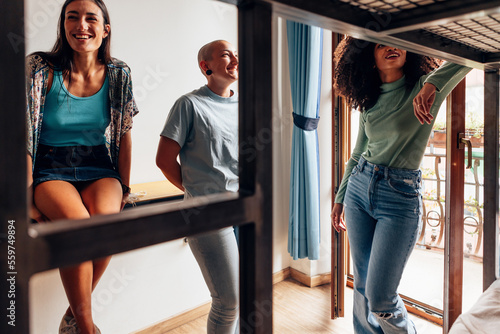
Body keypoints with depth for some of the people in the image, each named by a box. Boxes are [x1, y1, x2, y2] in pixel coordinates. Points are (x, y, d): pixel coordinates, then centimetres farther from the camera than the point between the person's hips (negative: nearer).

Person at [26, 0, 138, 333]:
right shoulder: (40, 68, -5)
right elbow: (24, 134, -7)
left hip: (99, 169, 2)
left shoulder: (118, 73, 1)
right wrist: (27, 195, -13)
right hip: (51, 169, -1)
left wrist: (124, 188, 1)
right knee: (77, 223, -31)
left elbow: (124, 134, 4)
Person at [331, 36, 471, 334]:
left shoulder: (423, 88, -5)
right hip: (359, 187, 5)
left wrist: (433, 83, -32)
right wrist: (340, 197, 18)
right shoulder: (369, 100, 9)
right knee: (362, 285, 13)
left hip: (400, 197, -4)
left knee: (380, 298, -2)